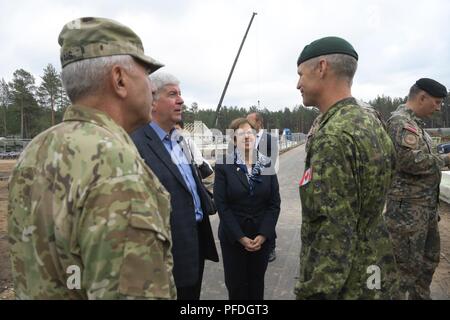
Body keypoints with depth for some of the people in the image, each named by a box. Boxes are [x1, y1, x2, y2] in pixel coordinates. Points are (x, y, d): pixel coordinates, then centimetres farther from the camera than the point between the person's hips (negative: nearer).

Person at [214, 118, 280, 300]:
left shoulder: (267, 164, 1)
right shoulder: (223, 165, -7)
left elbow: (274, 203, -1)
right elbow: (221, 204, -11)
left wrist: (263, 234, -11)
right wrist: (240, 237, -15)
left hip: (263, 236, 2)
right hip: (233, 237, -2)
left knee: (257, 282, 15)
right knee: (236, 284, 8)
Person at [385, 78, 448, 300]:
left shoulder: (414, 122, 15)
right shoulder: (401, 121, -17)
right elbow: (411, 160, -30)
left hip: (426, 205, 11)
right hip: (408, 207, -10)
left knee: (429, 259, 23)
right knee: (407, 265, -1)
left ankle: (420, 296, 39)